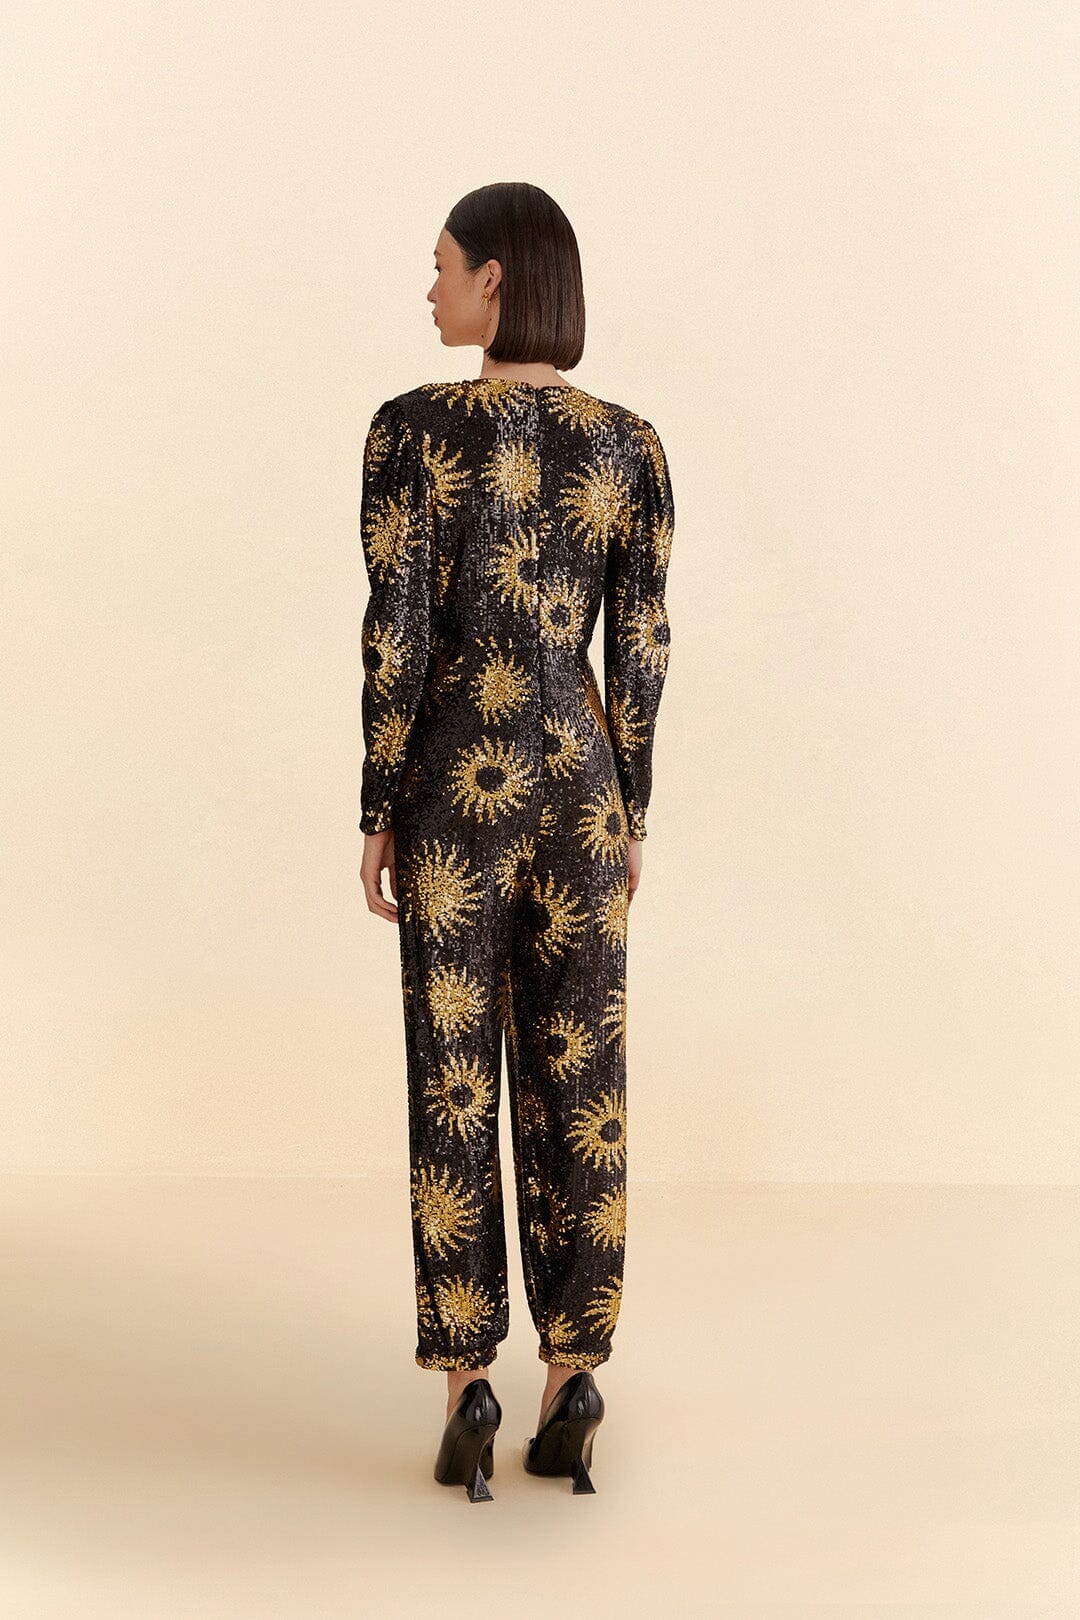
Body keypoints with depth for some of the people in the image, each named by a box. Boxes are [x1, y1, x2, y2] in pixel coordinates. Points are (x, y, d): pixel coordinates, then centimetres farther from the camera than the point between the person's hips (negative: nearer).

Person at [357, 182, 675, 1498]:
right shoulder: (631, 443, 2)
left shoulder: (412, 428, -8)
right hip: (579, 779, 3)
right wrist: (632, 815, 10)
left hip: (455, 783, -2)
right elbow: (642, 649, 1)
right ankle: (570, 1388, 11)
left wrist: (376, 817, -2)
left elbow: (394, 638, -10)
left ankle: (466, 1391, 6)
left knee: (454, 1086, 5)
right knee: (579, 1088, 8)